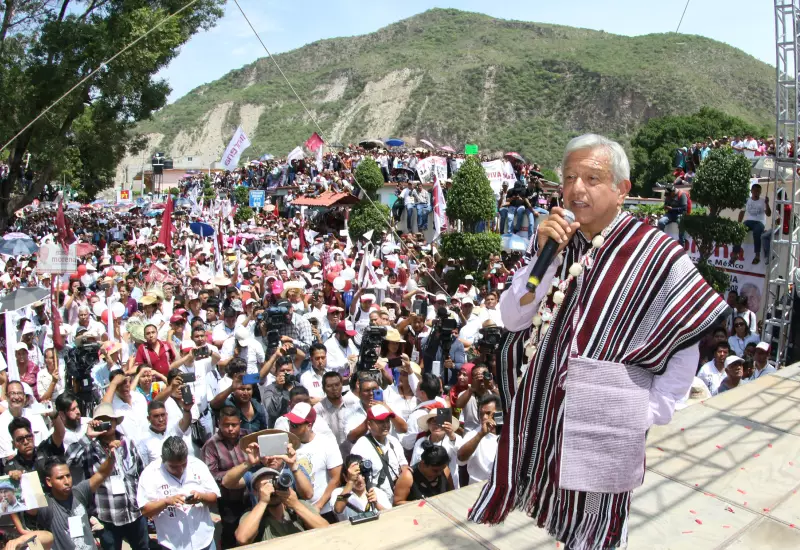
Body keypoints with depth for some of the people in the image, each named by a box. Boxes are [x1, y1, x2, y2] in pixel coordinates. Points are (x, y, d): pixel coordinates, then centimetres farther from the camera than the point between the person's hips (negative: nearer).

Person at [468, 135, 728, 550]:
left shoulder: (656, 254, -12)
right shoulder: (553, 242, 1)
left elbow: (687, 346, -3)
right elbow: (513, 319, -6)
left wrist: (653, 410, -5)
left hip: (604, 423, -4)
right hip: (542, 413, 4)